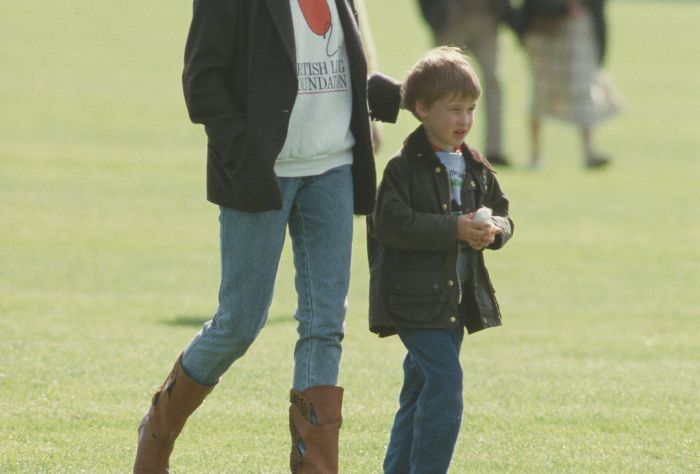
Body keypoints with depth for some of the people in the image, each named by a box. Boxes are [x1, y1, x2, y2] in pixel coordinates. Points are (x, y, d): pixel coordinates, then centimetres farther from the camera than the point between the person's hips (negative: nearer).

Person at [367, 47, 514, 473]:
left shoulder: (476, 168, 11)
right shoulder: (404, 168, -11)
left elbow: (503, 215, 15)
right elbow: (391, 223, -19)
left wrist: (493, 231, -10)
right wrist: (454, 229, -23)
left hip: (458, 294, 8)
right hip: (415, 294, -7)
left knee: (421, 388, 14)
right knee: (444, 380, -16)